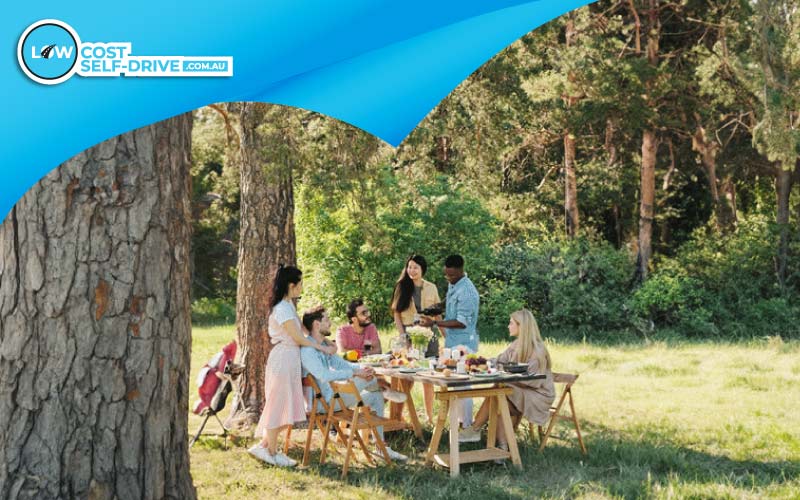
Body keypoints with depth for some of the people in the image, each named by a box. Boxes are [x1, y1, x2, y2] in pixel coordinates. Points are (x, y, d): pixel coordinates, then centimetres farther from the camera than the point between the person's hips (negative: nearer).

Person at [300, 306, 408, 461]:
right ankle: (386, 391, 15)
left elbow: (340, 363, 14)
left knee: (375, 397, 7)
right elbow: (324, 375, -32)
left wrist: (361, 368, -7)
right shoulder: (307, 350, -21)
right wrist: (356, 373, -29)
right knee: (364, 380, -19)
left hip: (334, 395, 10)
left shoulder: (324, 345, 13)